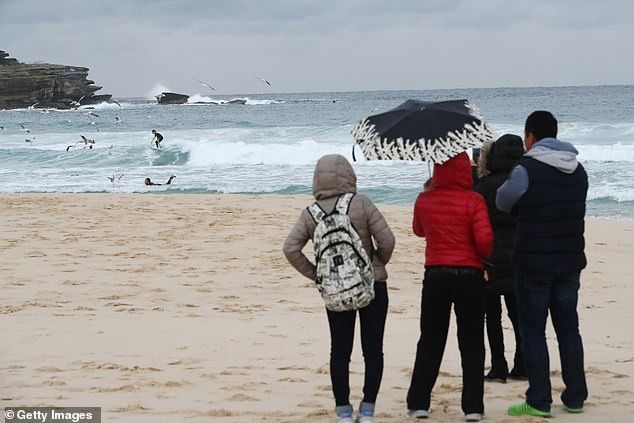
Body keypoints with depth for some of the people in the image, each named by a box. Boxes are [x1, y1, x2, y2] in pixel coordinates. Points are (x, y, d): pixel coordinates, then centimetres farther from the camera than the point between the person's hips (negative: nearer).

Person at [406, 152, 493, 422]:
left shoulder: (423, 201, 0)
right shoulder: (473, 201, -11)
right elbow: (484, 240, -18)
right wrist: (484, 255, 5)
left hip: (435, 275, 3)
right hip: (469, 276, -2)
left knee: (430, 342, 12)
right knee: (472, 344, 7)